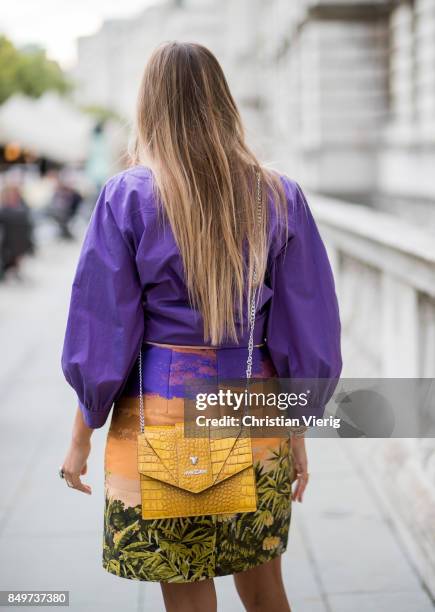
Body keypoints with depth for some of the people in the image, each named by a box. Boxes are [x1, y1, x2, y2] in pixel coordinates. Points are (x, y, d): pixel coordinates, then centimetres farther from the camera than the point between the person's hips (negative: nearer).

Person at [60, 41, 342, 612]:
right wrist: (297, 432, 11)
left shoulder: (127, 196, -8)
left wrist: (81, 438, 4)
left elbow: (103, 333, -7)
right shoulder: (280, 197, -1)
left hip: (165, 411, -3)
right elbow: (304, 330, 1)